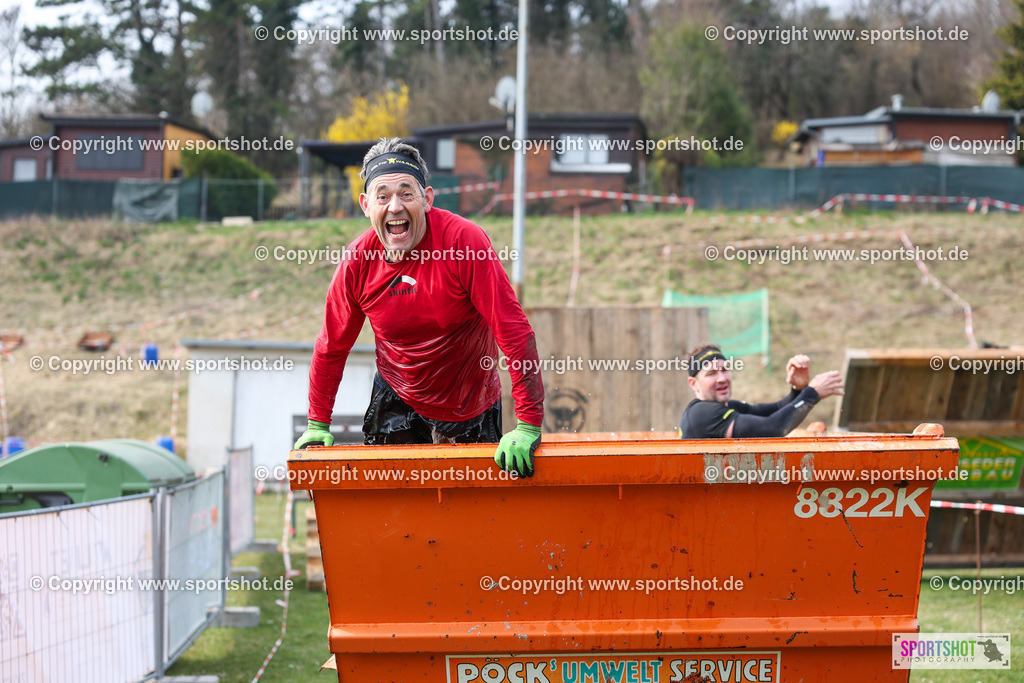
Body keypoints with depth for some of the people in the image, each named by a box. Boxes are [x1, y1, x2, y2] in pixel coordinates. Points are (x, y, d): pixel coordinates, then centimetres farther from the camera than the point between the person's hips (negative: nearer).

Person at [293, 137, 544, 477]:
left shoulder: (464, 240, -26)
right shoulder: (358, 261, -14)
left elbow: (514, 331, -27)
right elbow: (332, 347, 2)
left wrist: (528, 425, -31)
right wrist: (317, 425, 5)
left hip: (472, 408, -2)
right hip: (397, 403, 2)